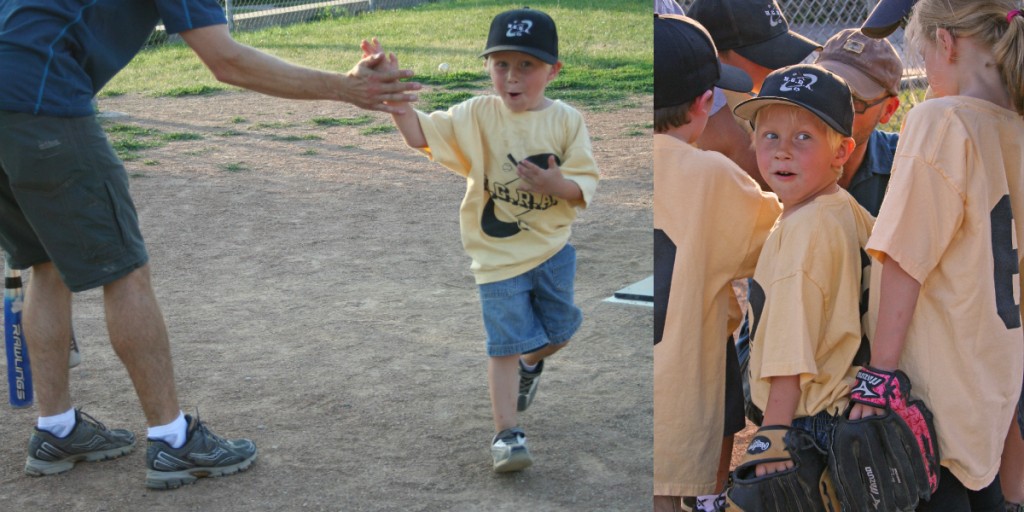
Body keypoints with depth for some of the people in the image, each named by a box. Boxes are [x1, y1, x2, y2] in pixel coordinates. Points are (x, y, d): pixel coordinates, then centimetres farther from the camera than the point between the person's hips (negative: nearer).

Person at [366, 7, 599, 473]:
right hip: (498, 256, -2)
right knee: (506, 343, -5)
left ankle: (530, 365, 52)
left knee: (558, 331, 18)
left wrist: (558, 185, -28)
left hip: (552, 247, 3)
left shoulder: (566, 120, -6)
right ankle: (506, 434, 2)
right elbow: (420, 134, -18)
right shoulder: (476, 116, -8)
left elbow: (586, 186, -7)